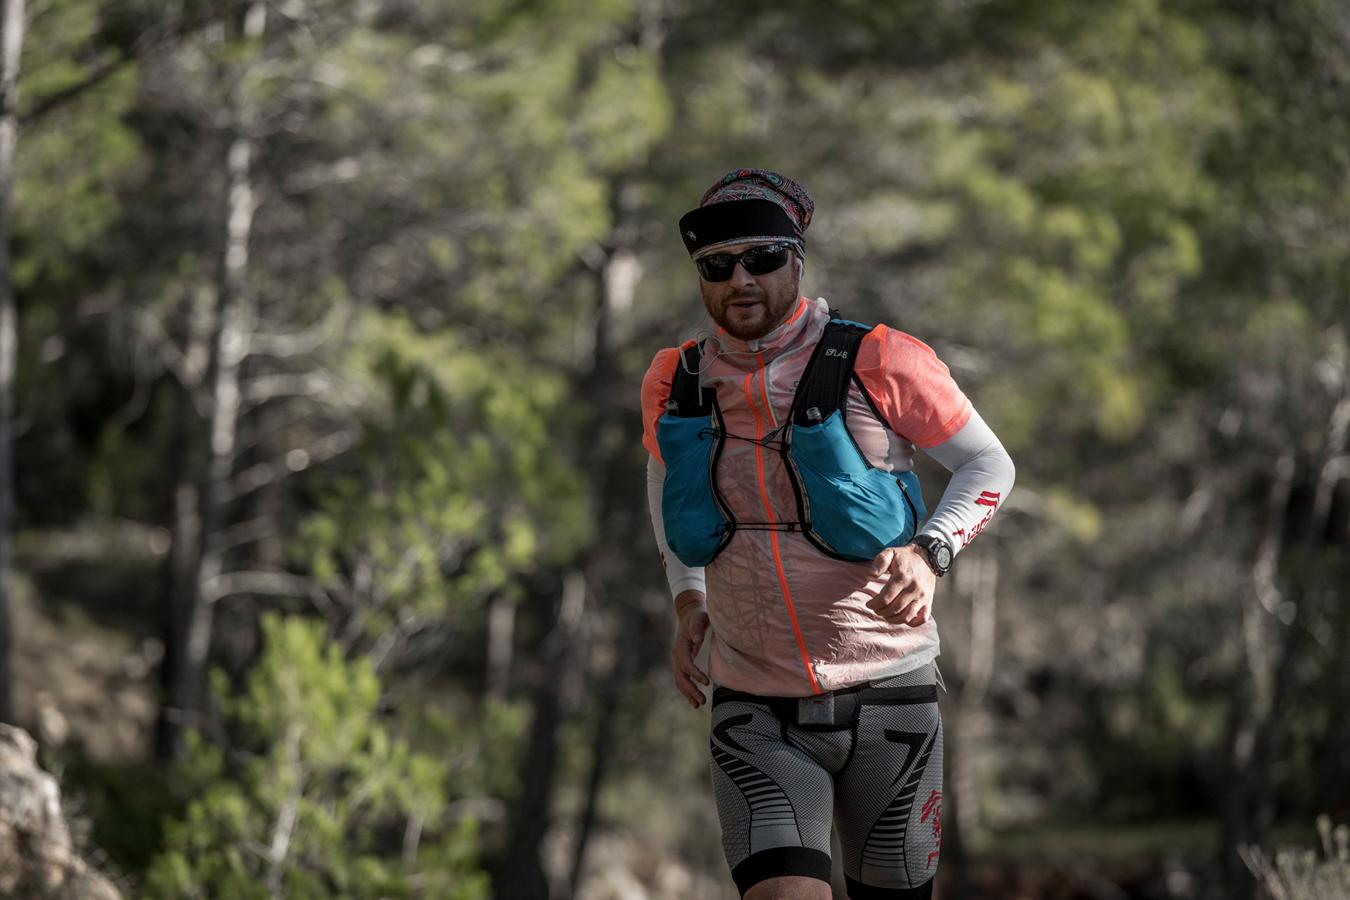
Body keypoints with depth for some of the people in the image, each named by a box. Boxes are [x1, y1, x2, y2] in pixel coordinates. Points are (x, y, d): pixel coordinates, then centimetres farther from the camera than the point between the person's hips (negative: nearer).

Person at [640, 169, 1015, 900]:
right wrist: (687, 600, 9)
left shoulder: (879, 362, -11)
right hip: (755, 712, 1)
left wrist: (931, 554, -17)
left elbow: (988, 464, 1)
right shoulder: (673, 382, 0)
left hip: (886, 700, -1)